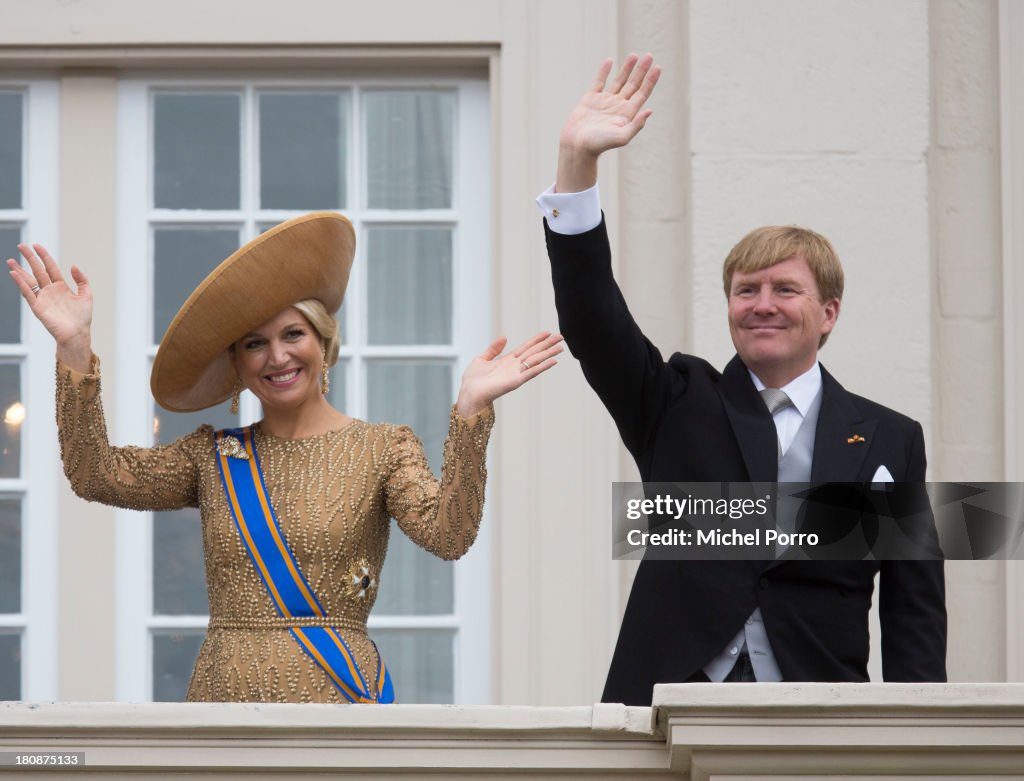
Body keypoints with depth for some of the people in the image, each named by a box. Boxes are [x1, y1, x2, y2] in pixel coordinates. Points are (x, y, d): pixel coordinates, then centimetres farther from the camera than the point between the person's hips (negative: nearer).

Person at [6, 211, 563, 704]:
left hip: (339, 691, -2)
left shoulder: (384, 449, 2)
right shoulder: (213, 456, 10)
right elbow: (95, 475, -3)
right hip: (222, 689, 2)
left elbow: (447, 535, -15)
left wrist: (470, 409, -26)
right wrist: (73, 346, -9)